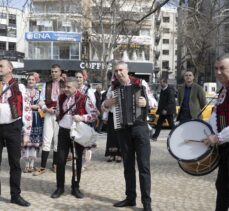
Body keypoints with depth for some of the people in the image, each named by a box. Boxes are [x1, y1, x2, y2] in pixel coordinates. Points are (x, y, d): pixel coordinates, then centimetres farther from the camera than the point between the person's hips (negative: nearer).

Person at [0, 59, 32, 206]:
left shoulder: (19, 87, 1)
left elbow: (27, 110, 0)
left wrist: (26, 133, -3)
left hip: (13, 127, -2)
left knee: (15, 163, 6)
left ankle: (16, 195, 18)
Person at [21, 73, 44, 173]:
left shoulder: (39, 92, 14)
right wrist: (33, 106, -6)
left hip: (36, 119, 3)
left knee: (35, 142, 0)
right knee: (26, 141, -6)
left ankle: (32, 164, 9)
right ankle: (27, 164, 4)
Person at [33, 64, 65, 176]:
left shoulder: (65, 85, 1)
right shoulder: (46, 85, 10)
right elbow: (41, 100, 8)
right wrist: (47, 109, -9)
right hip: (49, 114, 1)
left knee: (58, 140, 8)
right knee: (46, 140, -2)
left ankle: (55, 164, 21)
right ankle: (42, 167, 1)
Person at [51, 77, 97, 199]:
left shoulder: (83, 99, -9)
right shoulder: (61, 98, 5)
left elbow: (94, 114, -9)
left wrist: (82, 117, -22)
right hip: (63, 131, 3)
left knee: (78, 160, 6)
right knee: (60, 160, 2)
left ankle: (75, 187, 19)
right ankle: (60, 187, 15)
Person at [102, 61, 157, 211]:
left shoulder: (141, 83, -5)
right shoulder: (113, 88, 5)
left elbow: (154, 102, -7)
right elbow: (104, 106, 10)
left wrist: (146, 102, -29)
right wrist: (107, 103, -13)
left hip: (140, 127, -3)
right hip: (123, 129, 4)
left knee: (144, 165, -3)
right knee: (128, 165, 11)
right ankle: (130, 198, 22)